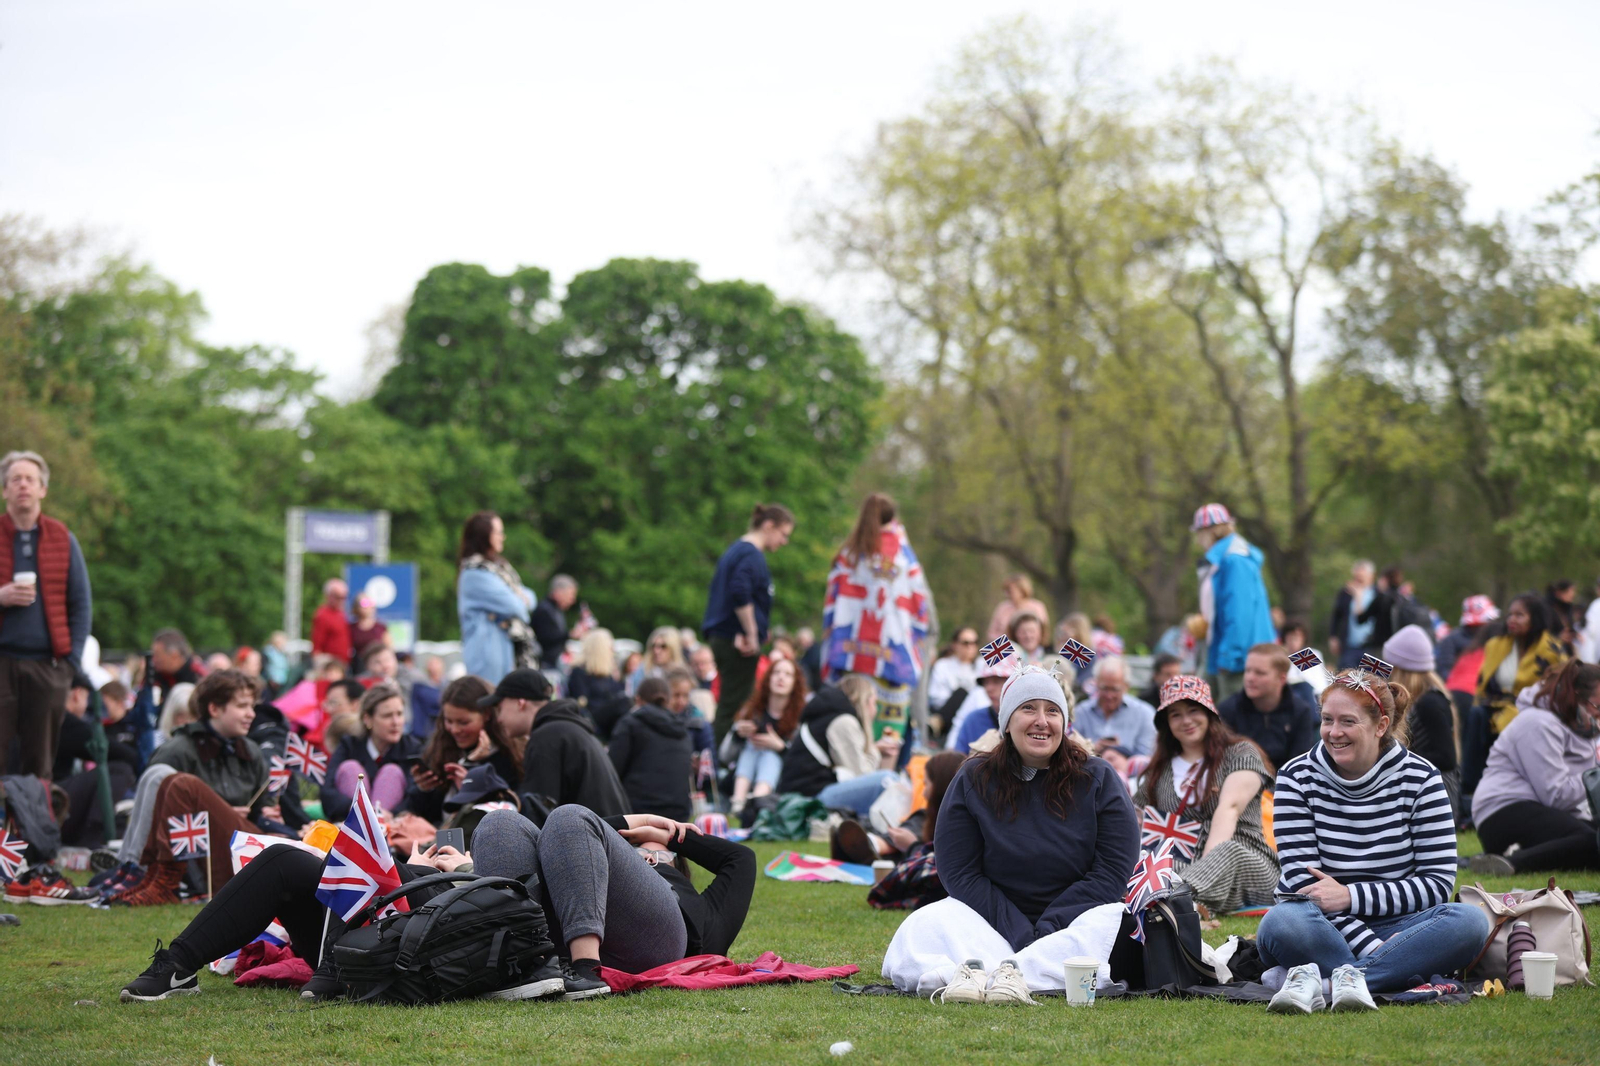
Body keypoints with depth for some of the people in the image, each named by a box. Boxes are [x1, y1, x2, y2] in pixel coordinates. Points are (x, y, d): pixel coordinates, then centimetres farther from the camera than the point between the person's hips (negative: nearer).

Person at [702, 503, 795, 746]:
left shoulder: (736, 549, 17)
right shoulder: (752, 555, -13)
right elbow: (740, 593, -27)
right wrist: (752, 635, -19)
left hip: (723, 639, 10)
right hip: (737, 642, -10)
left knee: (728, 708, 12)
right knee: (733, 710, -7)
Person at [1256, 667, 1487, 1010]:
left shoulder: (1419, 779, 0)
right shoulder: (1297, 778, -2)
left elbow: (1438, 884, -6)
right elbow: (1303, 883, -11)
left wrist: (1350, 896, -18)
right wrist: (1371, 946, -23)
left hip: (1395, 926, 2)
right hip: (1324, 929, -2)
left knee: (1470, 921, -30)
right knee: (1282, 923, -36)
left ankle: (1319, 980, -36)